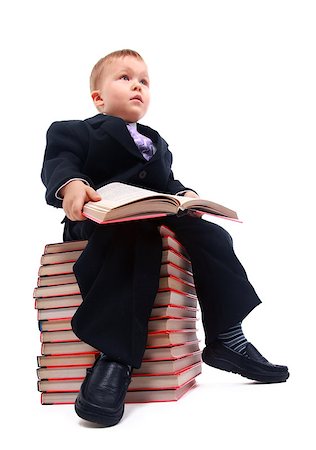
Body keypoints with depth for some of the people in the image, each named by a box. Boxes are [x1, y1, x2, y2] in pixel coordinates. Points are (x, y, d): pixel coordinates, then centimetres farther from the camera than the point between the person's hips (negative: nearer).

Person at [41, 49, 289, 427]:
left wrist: (186, 195, -3)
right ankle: (114, 359, -41)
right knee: (133, 240, -39)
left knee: (212, 237, -13)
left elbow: (168, 184, 22)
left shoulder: (156, 143, 30)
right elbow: (58, 162, -8)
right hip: (102, 222, -6)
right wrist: (70, 184, -32)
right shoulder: (75, 131, 11)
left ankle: (226, 340, -4)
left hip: (154, 219, 7)